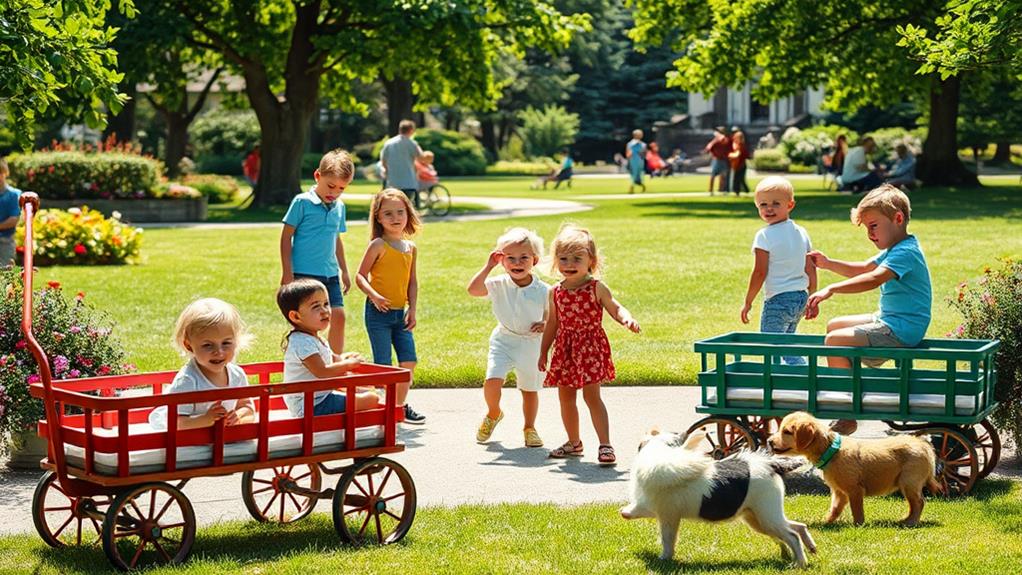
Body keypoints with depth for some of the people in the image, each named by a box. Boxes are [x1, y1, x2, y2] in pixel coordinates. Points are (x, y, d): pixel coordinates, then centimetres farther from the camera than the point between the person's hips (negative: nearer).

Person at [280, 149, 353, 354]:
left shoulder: (339, 207, 10)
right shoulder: (302, 202, -8)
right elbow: (286, 236, -6)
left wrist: (344, 271, 24)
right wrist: (287, 273, -9)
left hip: (330, 274, 6)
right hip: (304, 273, -5)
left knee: (338, 316, 1)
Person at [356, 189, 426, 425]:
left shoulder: (411, 248, 9)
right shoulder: (378, 245, -8)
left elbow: (412, 281, 13)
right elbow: (361, 276, -9)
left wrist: (412, 309, 4)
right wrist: (373, 295, -24)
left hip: (400, 313, 6)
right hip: (378, 312, -6)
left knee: (409, 361, 4)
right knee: (383, 364, -6)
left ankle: (399, 406, 20)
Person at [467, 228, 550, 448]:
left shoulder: (543, 291, -10)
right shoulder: (499, 285, -10)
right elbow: (473, 290, -24)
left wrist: (546, 325, -21)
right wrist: (488, 266, -26)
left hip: (531, 345, 0)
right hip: (503, 341, 0)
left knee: (530, 388, 10)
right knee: (492, 380, -16)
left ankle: (529, 428, 31)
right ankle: (493, 414, 14)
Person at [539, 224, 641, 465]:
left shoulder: (596, 288, -7)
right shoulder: (555, 292, 5)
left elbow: (615, 308, -8)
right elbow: (552, 323, 14)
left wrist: (627, 319, -30)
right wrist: (543, 352, 16)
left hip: (591, 346, -5)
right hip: (565, 349, 5)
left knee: (591, 395, -12)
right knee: (565, 398, 12)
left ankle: (605, 445, -10)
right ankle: (574, 443, 28)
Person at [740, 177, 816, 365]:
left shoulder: (765, 236, -14)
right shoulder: (801, 233, 8)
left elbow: (760, 273, -16)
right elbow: (811, 269, 10)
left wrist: (748, 302, -8)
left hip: (777, 301, -8)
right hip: (801, 297, 8)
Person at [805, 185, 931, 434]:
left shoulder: (905, 252, -21)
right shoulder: (895, 250, 14)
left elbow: (873, 279, -36)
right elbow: (863, 269, 25)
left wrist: (831, 289, -44)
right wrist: (828, 264, 14)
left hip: (900, 331, -11)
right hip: (888, 320, 11)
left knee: (835, 341, -21)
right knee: (835, 325, 22)